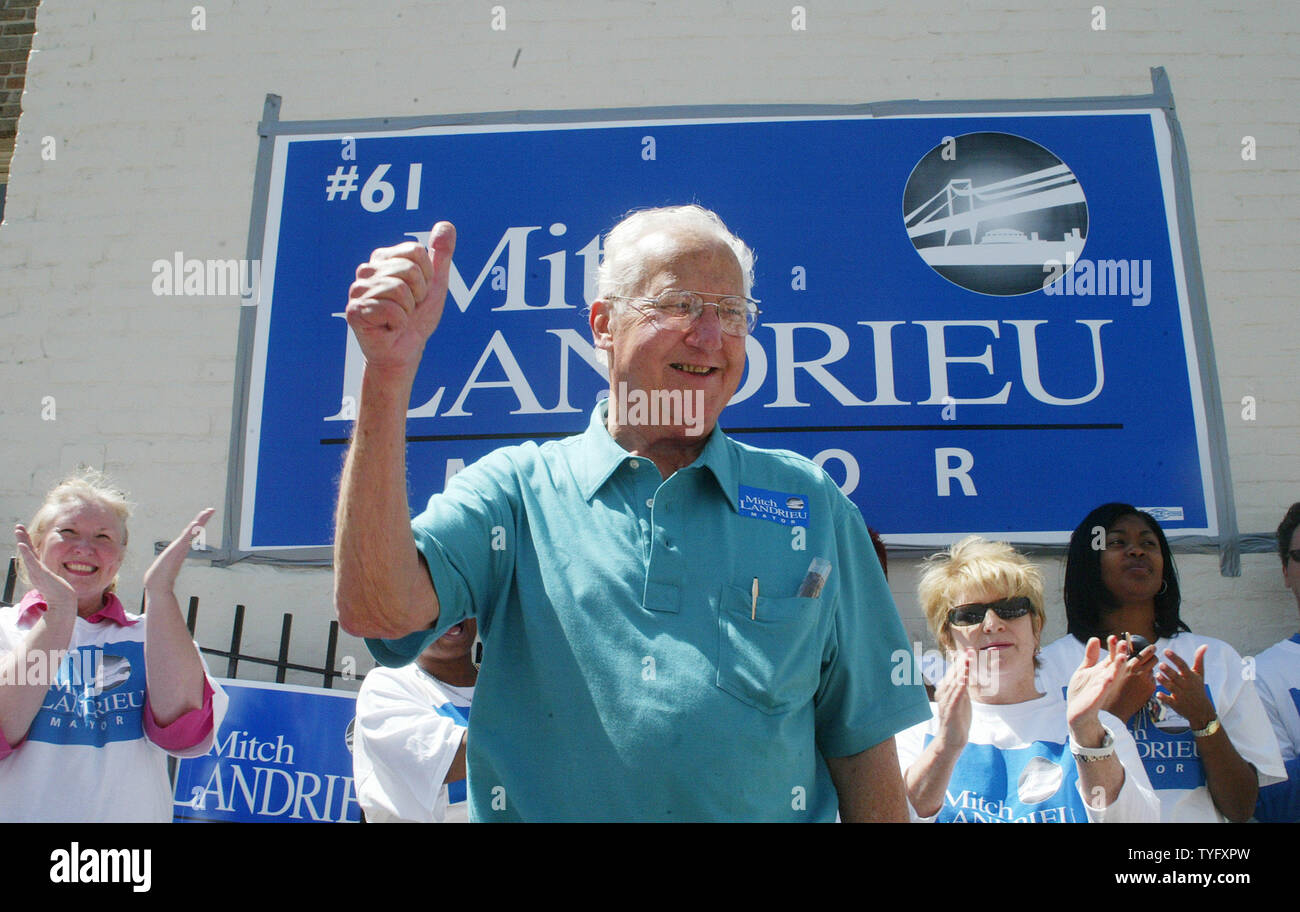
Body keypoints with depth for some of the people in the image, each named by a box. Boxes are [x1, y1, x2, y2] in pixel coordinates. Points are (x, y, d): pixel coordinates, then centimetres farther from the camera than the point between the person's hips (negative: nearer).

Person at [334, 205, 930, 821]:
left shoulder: (812, 504, 3)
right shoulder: (514, 487, 0)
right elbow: (378, 609, -16)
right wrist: (390, 371, -20)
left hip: (763, 811, 2)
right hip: (540, 806, 0)